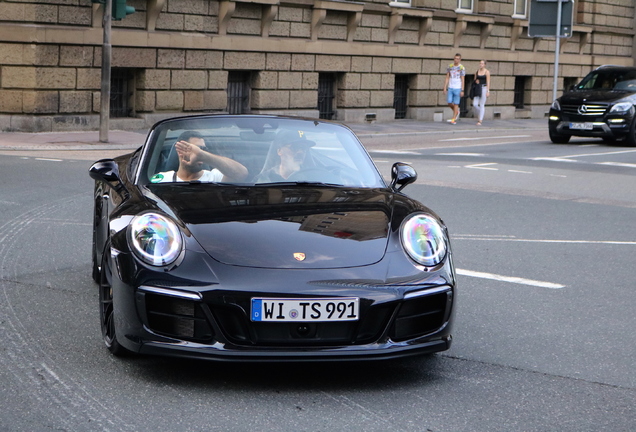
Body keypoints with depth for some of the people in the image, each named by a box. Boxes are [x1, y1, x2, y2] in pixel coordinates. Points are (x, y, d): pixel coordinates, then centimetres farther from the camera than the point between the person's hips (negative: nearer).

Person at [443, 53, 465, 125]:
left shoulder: (461, 68, -4)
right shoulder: (450, 66, 7)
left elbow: (462, 80, -4)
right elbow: (447, 78, 10)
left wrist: (462, 90, -9)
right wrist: (445, 88, 4)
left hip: (458, 88, -4)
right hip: (450, 88, 4)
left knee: (456, 104, -3)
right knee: (449, 103, 0)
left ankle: (453, 119, 0)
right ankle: (457, 111, 28)